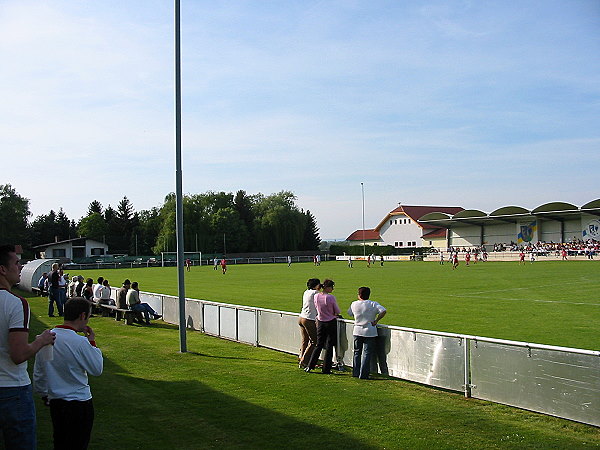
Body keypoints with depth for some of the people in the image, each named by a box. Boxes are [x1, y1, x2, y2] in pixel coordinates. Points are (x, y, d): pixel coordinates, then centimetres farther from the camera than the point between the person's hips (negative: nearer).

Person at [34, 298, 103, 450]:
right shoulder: (80, 342, -22)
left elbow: (38, 373, 10)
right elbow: (97, 369, -9)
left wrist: (44, 394, 25)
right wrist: (92, 342, -3)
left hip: (55, 402, 7)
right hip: (79, 402, -6)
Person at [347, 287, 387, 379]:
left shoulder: (354, 304, 0)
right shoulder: (373, 304, -7)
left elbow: (350, 314, 15)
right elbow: (383, 311, -19)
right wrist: (376, 321, -11)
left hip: (357, 332, 3)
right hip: (370, 332, -3)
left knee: (357, 352, 16)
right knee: (367, 353, 3)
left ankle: (355, 373, 19)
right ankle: (363, 375, 0)